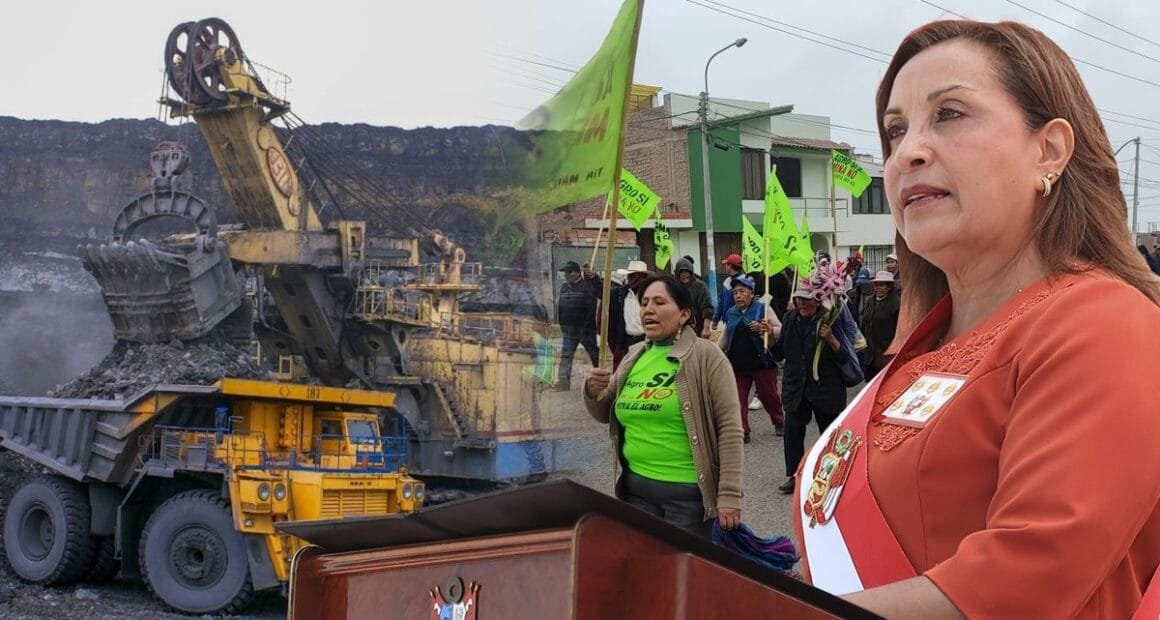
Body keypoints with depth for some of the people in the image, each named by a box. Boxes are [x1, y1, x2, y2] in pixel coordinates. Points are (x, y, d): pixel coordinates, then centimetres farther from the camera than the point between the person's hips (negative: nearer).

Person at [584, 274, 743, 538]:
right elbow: (605, 414, 19)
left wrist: (729, 495, -17)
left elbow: (729, 427, -13)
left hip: (689, 492, -6)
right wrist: (593, 391, -4)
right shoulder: (633, 356, 9)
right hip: (636, 488, 6)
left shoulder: (706, 356, -9)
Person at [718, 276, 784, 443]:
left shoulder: (763, 308, -4)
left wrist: (767, 330, -24)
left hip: (761, 363, -4)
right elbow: (725, 338, 21)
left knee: (769, 396, 7)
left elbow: (780, 330, -7)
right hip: (737, 365, 4)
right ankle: (742, 432, 10)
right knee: (738, 399, 2)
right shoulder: (730, 313, 10)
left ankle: (779, 422, 32)